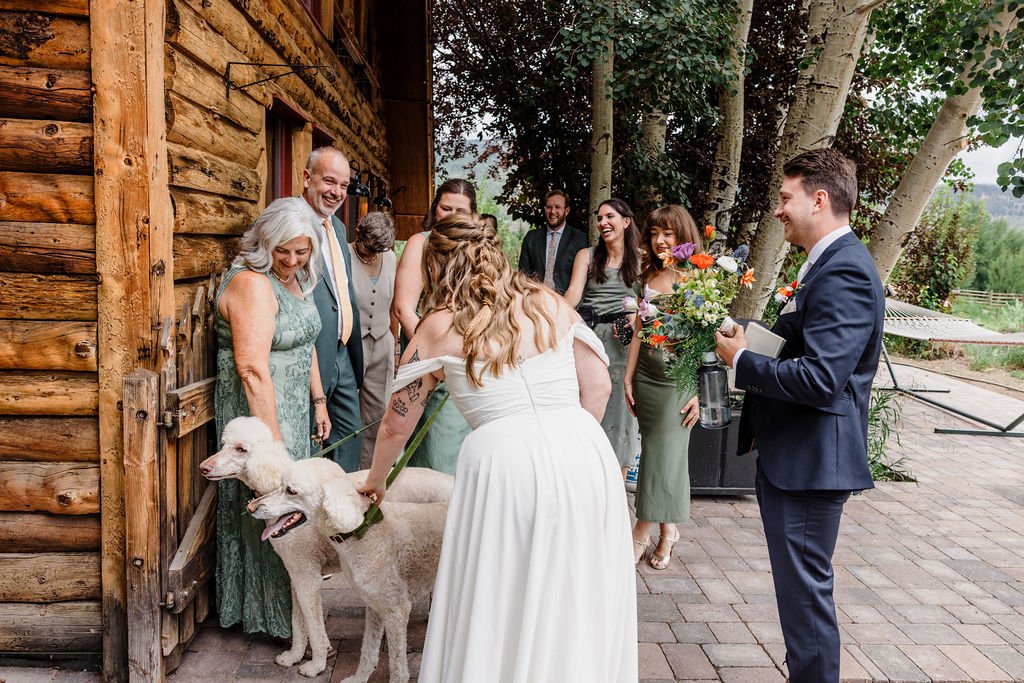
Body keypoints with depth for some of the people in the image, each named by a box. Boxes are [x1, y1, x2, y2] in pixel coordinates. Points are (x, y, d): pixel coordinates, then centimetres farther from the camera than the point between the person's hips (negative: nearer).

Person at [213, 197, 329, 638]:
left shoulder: (295, 279, 9)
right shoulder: (252, 283, -20)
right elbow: (253, 370, -26)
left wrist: (319, 400, 19)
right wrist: (273, 439, -27)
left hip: (292, 408, 9)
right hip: (257, 410, -9)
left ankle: (284, 603, 31)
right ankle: (269, 615, 13)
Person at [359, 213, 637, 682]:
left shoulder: (439, 328, 8)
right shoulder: (551, 304, 14)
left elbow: (396, 425, 15)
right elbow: (598, 387, 11)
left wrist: (374, 481, 31)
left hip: (504, 459, -3)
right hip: (585, 453, 4)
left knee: (500, 605, 13)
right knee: (576, 597, 18)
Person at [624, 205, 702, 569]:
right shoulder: (648, 279, 9)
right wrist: (628, 377, 10)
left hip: (678, 381, -5)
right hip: (645, 377, 5)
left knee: (665, 455, -1)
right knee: (656, 454, 11)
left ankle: (641, 533, 8)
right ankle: (668, 531, 23)